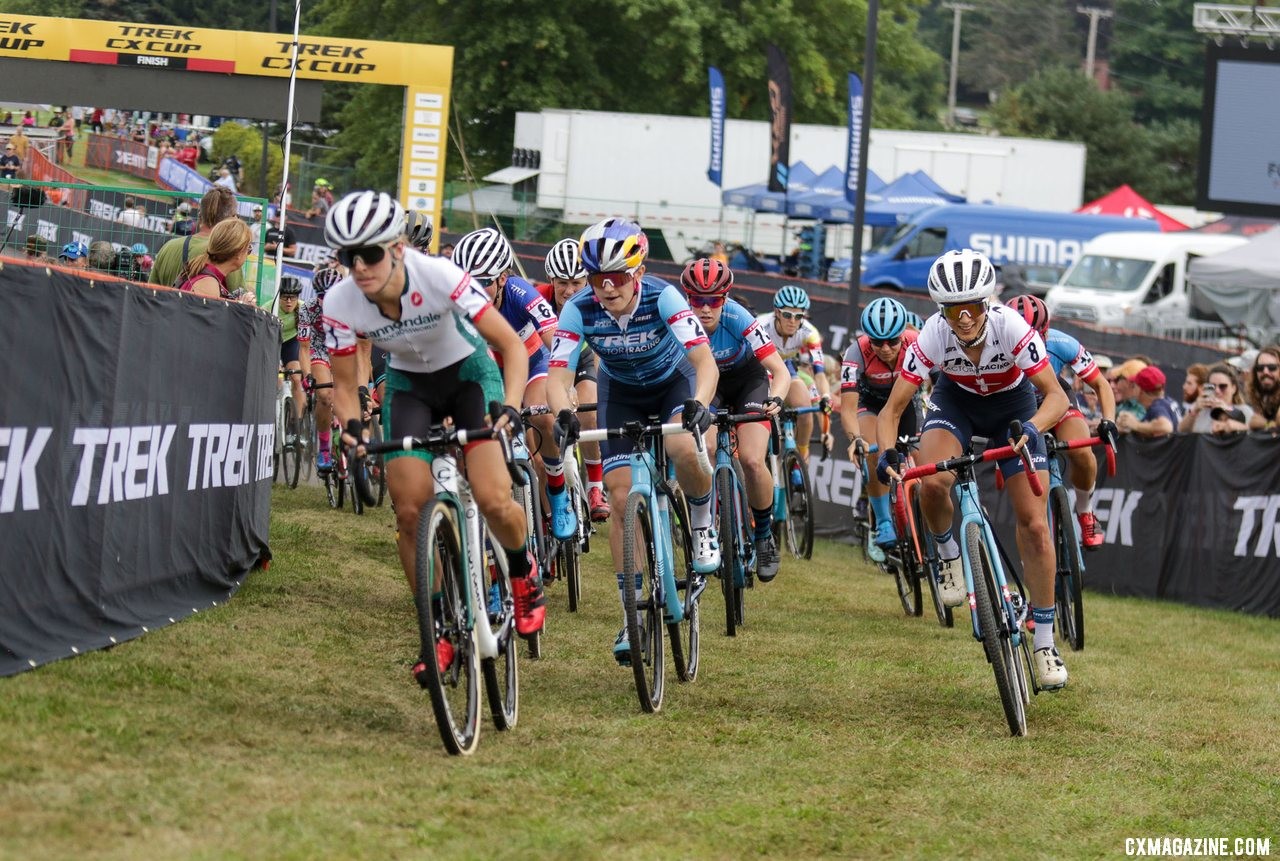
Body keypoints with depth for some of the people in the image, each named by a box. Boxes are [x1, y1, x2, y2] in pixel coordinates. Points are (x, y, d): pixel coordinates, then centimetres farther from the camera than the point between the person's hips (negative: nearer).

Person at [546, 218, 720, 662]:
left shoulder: (662, 297, -33)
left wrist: (698, 404, -59)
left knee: (685, 450, -35)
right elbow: (559, 375, -30)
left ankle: (702, 523, -3)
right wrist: (563, 413, -52)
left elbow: (705, 361, -40)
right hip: (620, 392, 2)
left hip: (673, 381, -2)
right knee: (622, 497, -9)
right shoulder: (580, 310, -27)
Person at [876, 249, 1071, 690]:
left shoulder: (1012, 327, -34)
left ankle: (1044, 642, 2)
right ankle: (949, 556, 1)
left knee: (1034, 524, -9)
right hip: (957, 401, 1)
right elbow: (892, 409, -25)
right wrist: (887, 454, -44)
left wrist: (1031, 427, -51)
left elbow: (1056, 396, -31)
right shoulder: (933, 336, -30)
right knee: (931, 485, -31)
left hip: (1012, 405, -1)